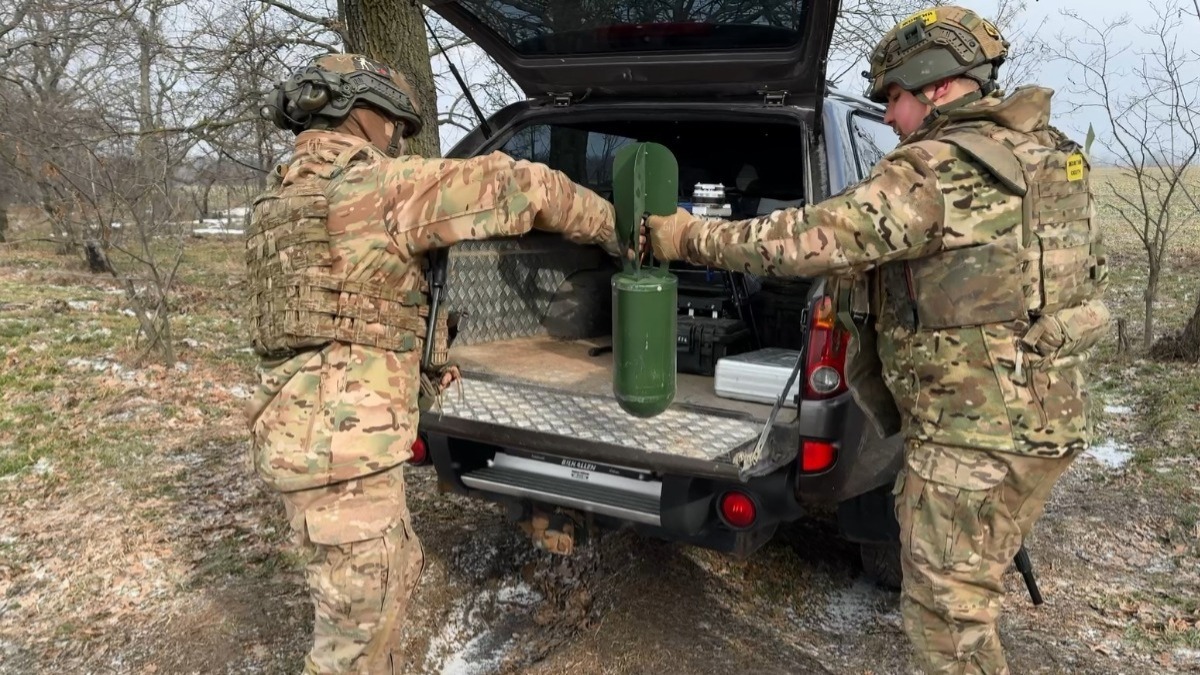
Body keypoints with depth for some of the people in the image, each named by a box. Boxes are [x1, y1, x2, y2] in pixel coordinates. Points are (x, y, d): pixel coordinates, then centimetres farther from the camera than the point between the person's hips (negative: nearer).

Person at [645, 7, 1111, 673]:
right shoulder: (1054, 155, 11)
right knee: (966, 590, 24)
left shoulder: (936, 171, -18)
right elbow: (1091, 274, 20)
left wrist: (690, 237, -10)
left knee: (944, 611, 4)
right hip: (1043, 418, 10)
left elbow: (809, 238, -21)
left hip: (974, 433, -9)